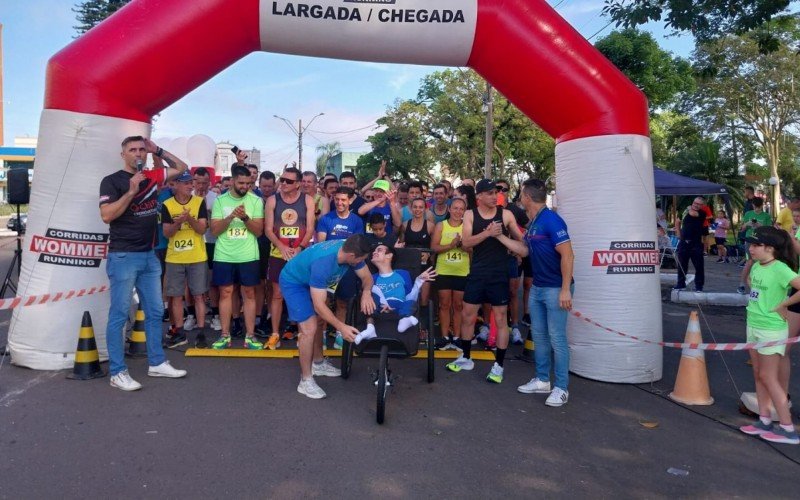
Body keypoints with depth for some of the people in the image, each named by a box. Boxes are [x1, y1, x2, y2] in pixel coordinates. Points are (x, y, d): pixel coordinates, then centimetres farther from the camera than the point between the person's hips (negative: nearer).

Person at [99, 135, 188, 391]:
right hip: (123, 257, -6)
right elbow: (107, 216, -17)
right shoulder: (111, 181, -6)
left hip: (149, 256, 7)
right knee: (119, 314, -1)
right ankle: (117, 372, 6)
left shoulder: (151, 177, 9)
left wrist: (158, 150, 8)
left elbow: (181, 167, 20)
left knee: (154, 312, 12)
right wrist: (131, 191, -19)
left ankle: (157, 363, 23)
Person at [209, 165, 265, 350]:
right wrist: (231, 216, -18)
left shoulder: (256, 201, -1)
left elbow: (258, 231, -4)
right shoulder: (220, 200, 1)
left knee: (249, 294, 4)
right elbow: (214, 230, -4)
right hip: (224, 256, 1)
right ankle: (225, 335, 15)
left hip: (248, 256, 0)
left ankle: (250, 336, 11)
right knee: (225, 293, 6)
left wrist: (245, 217, -20)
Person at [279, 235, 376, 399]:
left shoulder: (349, 250, -19)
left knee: (319, 321, 20)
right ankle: (306, 381, -3)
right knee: (309, 329, -16)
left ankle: (318, 363, 39)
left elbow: (366, 277, -7)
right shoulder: (323, 263, -40)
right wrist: (341, 327, -42)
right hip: (293, 282, -9)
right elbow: (319, 305, -37)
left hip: (310, 279, 9)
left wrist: (366, 292, -28)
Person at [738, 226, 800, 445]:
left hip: (771, 330, -8)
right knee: (758, 375, 13)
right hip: (753, 326, 8)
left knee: (768, 377, -2)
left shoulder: (779, 269, -19)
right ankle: (764, 421, 23)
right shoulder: (756, 266, 4)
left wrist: (782, 305, -19)